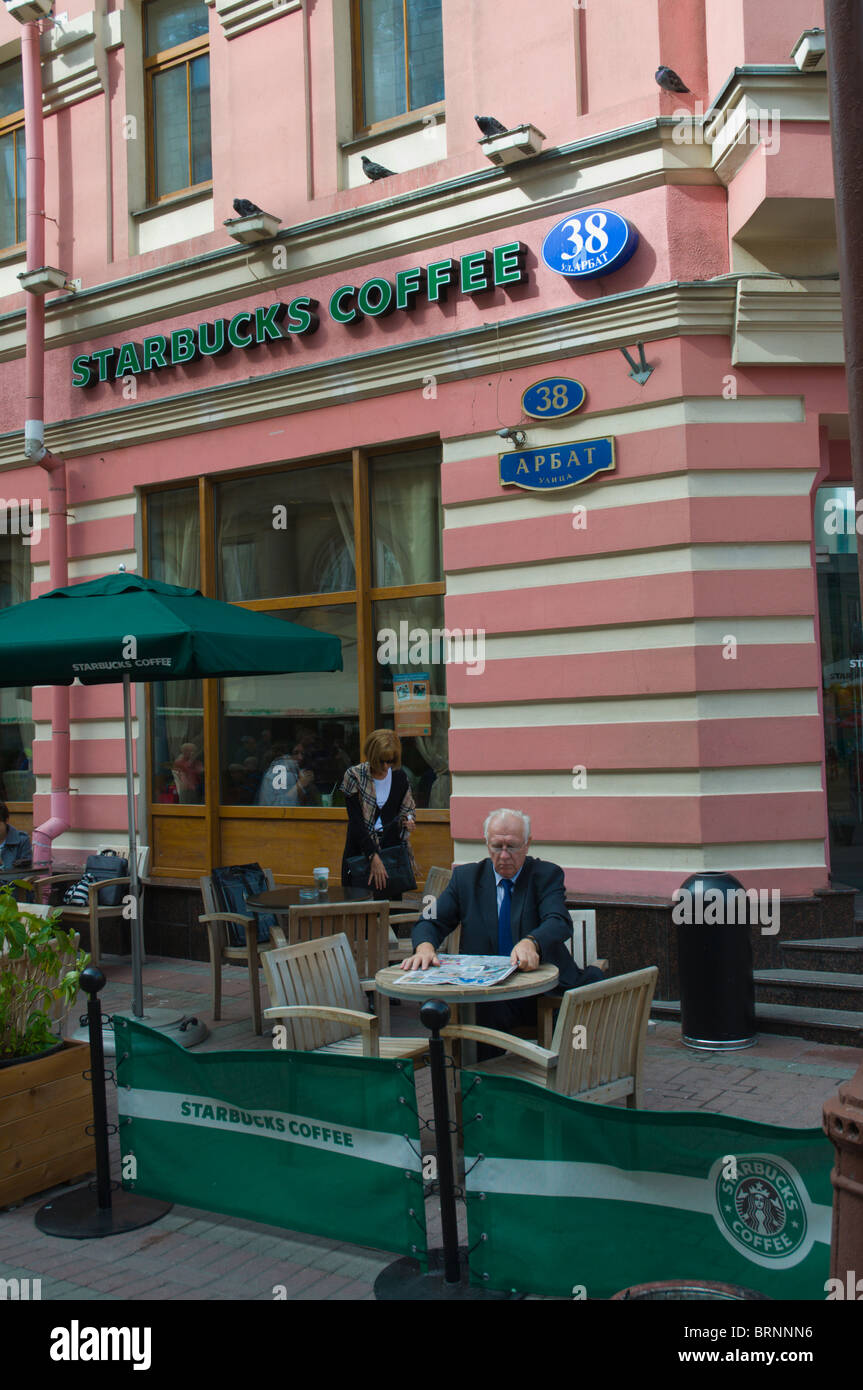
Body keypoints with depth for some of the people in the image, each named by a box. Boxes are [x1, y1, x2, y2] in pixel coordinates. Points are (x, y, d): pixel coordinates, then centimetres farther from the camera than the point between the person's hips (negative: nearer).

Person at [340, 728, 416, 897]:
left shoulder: (399, 776, 3)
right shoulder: (354, 776, -8)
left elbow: (407, 808, 19)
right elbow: (356, 821, -13)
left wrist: (407, 820, -6)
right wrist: (373, 856, -20)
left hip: (392, 847, 3)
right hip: (361, 849, -3)